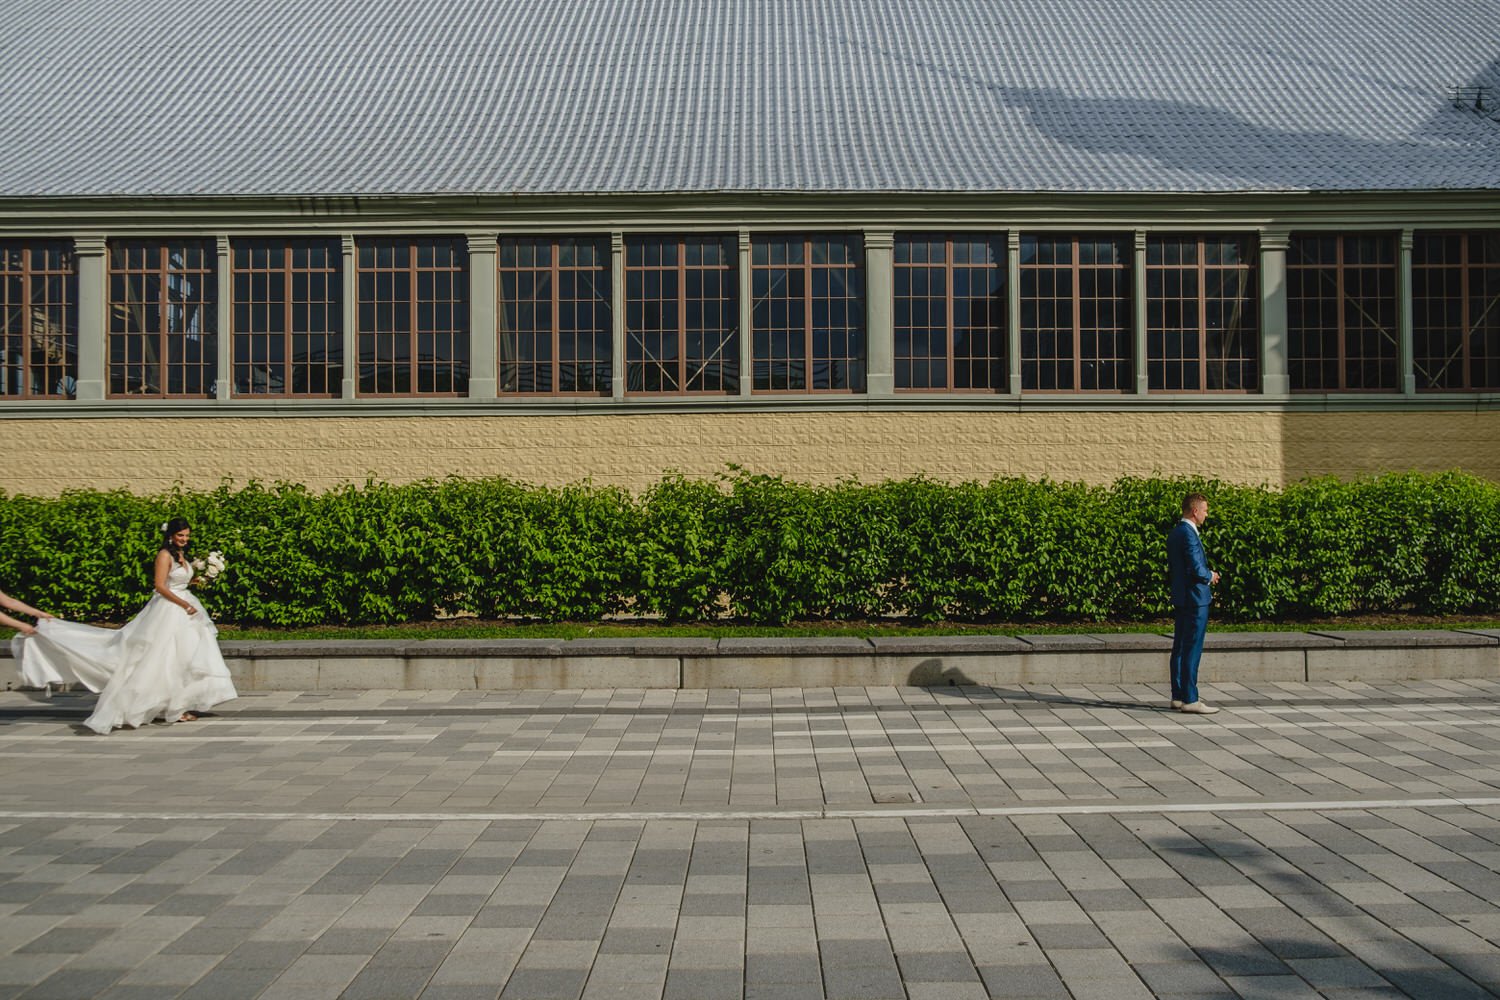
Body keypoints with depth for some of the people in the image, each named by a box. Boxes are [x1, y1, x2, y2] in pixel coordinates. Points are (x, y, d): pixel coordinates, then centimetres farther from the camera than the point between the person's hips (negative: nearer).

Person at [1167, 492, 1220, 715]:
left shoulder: (1174, 532, 12)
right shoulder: (1188, 534, -18)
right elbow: (1197, 569, -23)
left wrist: (1206, 575, 15)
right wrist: (1210, 576, -3)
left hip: (1180, 598, 10)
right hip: (1195, 598, -10)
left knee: (1180, 648, 13)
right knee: (1192, 649, -6)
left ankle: (1178, 696, 20)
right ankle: (1190, 700, -3)